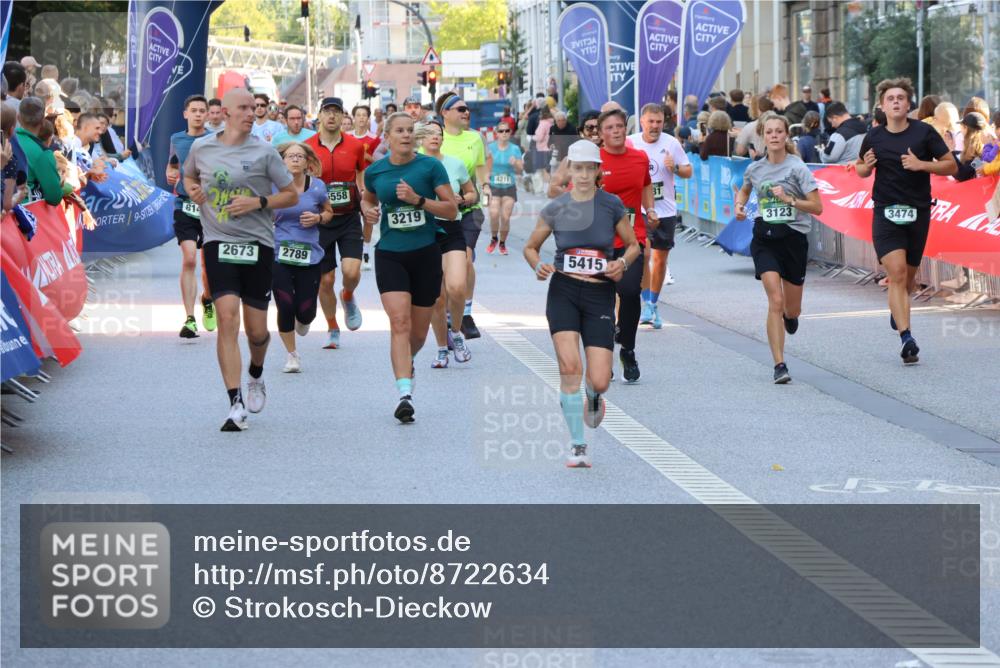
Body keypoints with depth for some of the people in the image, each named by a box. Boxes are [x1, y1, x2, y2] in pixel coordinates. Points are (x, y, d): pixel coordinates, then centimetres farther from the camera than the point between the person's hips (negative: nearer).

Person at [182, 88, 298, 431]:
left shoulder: (264, 152, -1)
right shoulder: (201, 147, 5)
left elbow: (291, 195, 4)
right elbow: (189, 175, 26)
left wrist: (258, 202, -12)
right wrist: (193, 191, 3)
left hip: (258, 244, 0)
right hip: (219, 243, 0)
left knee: (256, 330, 4)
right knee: (227, 317, -15)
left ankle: (256, 377, 39)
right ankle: (236, 404, -14)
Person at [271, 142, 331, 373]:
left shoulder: (317, 187, -1)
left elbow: (329, 212, 15)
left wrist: (317, 218, -6)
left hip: (309, 256, 1)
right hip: (279, 256, -1)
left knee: (305, 312, -3)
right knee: (286, 307, -8)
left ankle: (303, 320, 39)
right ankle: (292, 355, 16)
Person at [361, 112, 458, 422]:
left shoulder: (430, 167, -3)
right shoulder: (374, 171, 4)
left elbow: (451, 210, -4)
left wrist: (418, 200, -17)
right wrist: (368, 210, 3)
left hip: (425, 254, 0)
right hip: (390, 255, 0)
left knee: (419, 331, 9)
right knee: (399, 322, -17)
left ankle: (406, 364, 43)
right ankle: (405, 394, -24)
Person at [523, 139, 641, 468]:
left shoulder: (612, 204, -1)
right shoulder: (555, 209, 2)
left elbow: (633, 246, 9)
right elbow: (530, 247, 14)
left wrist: (622, 263, -12)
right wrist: (538, 266, -7)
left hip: (600, 295, 0)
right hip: (563, 292, 0)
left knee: (599, 381, -8)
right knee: (570, 366, -19)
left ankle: (593, 396, 33)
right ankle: (577, 445, -6)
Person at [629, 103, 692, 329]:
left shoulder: (671, 143, 0)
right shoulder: (630, 143, -3)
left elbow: (688, 171, 5)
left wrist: (675, 168, -16)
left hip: (665, 209, 2)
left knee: (660, 258, 9)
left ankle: (653, 304, 23)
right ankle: (646, 305, -12)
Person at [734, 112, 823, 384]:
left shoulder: (797, 168, -8)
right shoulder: (755, 169, 2)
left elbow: (817, 207, -9)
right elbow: (744, 190, 26)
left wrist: (789, 199, -20)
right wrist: (739, 205, 5)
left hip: (794, 237, -1)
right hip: (764, 239, 1)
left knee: (792, 309, 11)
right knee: (775, 301, -15)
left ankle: (790, 317, 53)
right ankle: (780, 366, -15)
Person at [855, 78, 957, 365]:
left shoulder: (924, 132, -3)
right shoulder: (874, 137, 3)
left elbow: (951, 166, -1)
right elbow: (860, 169, 20)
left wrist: (921, 164, -17)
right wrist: (865, 166, -4)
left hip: (918, 212, 1)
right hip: (885, 212, -1)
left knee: (908, 275, 12)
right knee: (896, 271, -16)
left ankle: (897, 308, 48)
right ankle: (907, 339, -22)